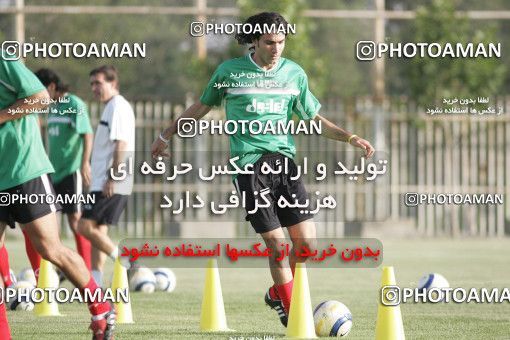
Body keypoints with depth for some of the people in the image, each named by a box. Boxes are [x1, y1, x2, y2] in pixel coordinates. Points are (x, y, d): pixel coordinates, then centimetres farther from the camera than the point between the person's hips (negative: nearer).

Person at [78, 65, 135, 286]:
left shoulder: (118, 107, -11)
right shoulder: (111, 107, 20)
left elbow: (121, 145, -20)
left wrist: (112, 178, -22)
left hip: (111, 184, -10)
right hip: (103, 182, 10)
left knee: (85, 227, -12)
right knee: (97, 230, 8)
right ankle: (95, 283, 7)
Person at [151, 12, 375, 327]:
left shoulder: (294, 73, 10)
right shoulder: (229, 71, 2)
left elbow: (315, 119, 17)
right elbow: (202, 107, 16)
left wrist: (351, 138, 4)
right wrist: (167, 136, 23)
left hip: (284, 160, 3)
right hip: (249, 164, -3)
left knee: (307, 242, -5)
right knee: (277, 243, -9)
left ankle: (277, 294, 21)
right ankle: (290, 312, 7)